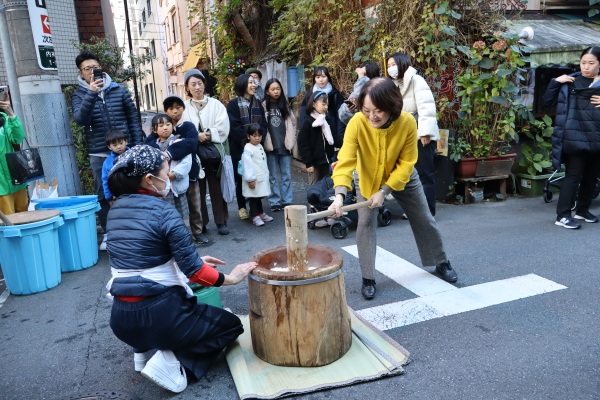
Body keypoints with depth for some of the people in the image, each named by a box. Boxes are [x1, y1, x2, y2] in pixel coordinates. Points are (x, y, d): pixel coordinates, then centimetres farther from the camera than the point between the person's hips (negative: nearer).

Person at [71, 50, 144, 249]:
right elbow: (80, 119, -15)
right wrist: (91, 93, -23)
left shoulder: (119, 90, 5)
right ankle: (108, 233, 19)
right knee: (103, 195, 6)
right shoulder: (79, 95, 3)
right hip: (99, 155, 0)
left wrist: (138, 145, 0)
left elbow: (133, 117, 7)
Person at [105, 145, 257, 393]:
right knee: (231, 325, 15)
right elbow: (192, 270, -15)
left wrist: (194, 261, 18)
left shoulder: (116, 209, 6)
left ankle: (145, 351, 17)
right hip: (158, 314, -8)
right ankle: (171, 362, -3)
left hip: (121, 319, 8)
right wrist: (229, 278, 1)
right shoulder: (163, 211, -17)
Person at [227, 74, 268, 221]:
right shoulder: (234, 104, -4)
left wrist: (258, 141, -10)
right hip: (239, 148, -4)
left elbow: (264, 125, 5)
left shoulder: (257, 103, 11)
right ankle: (242, 207, 15)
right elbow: (234, 126, -11)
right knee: (241, 178, 4)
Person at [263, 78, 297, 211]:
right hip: (270, 146, -3)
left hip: (284, 145, 3)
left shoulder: (285, 105, 11)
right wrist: (264, 143, -9)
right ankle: (275, 202, 12)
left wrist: (291, 142, 6)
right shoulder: (263, 106, -1)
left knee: (286, 175, 6)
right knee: (272, 176, 5)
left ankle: (287, 201, 14)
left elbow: (292, 123, 14)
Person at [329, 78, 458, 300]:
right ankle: (368, 279, 4)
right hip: (368, 179, -1)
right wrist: (340, 193, -54)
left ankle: (441, 263, 34)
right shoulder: (357, 123, -33)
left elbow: (406, 163, -23)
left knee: (424, 220, 10)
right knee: (366, 223, -11)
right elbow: (346, 160, -40)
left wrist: (384, 191, -29)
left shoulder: (407, 123, -31)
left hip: (402, 178, 1)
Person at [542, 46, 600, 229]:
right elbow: (547, 102, 2)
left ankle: (582, 210, 26)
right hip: (575, 139, -4)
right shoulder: (570, 82, 3)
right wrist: (556, 82, -9)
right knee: (573, 175, -6)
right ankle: (562, 215, -3)